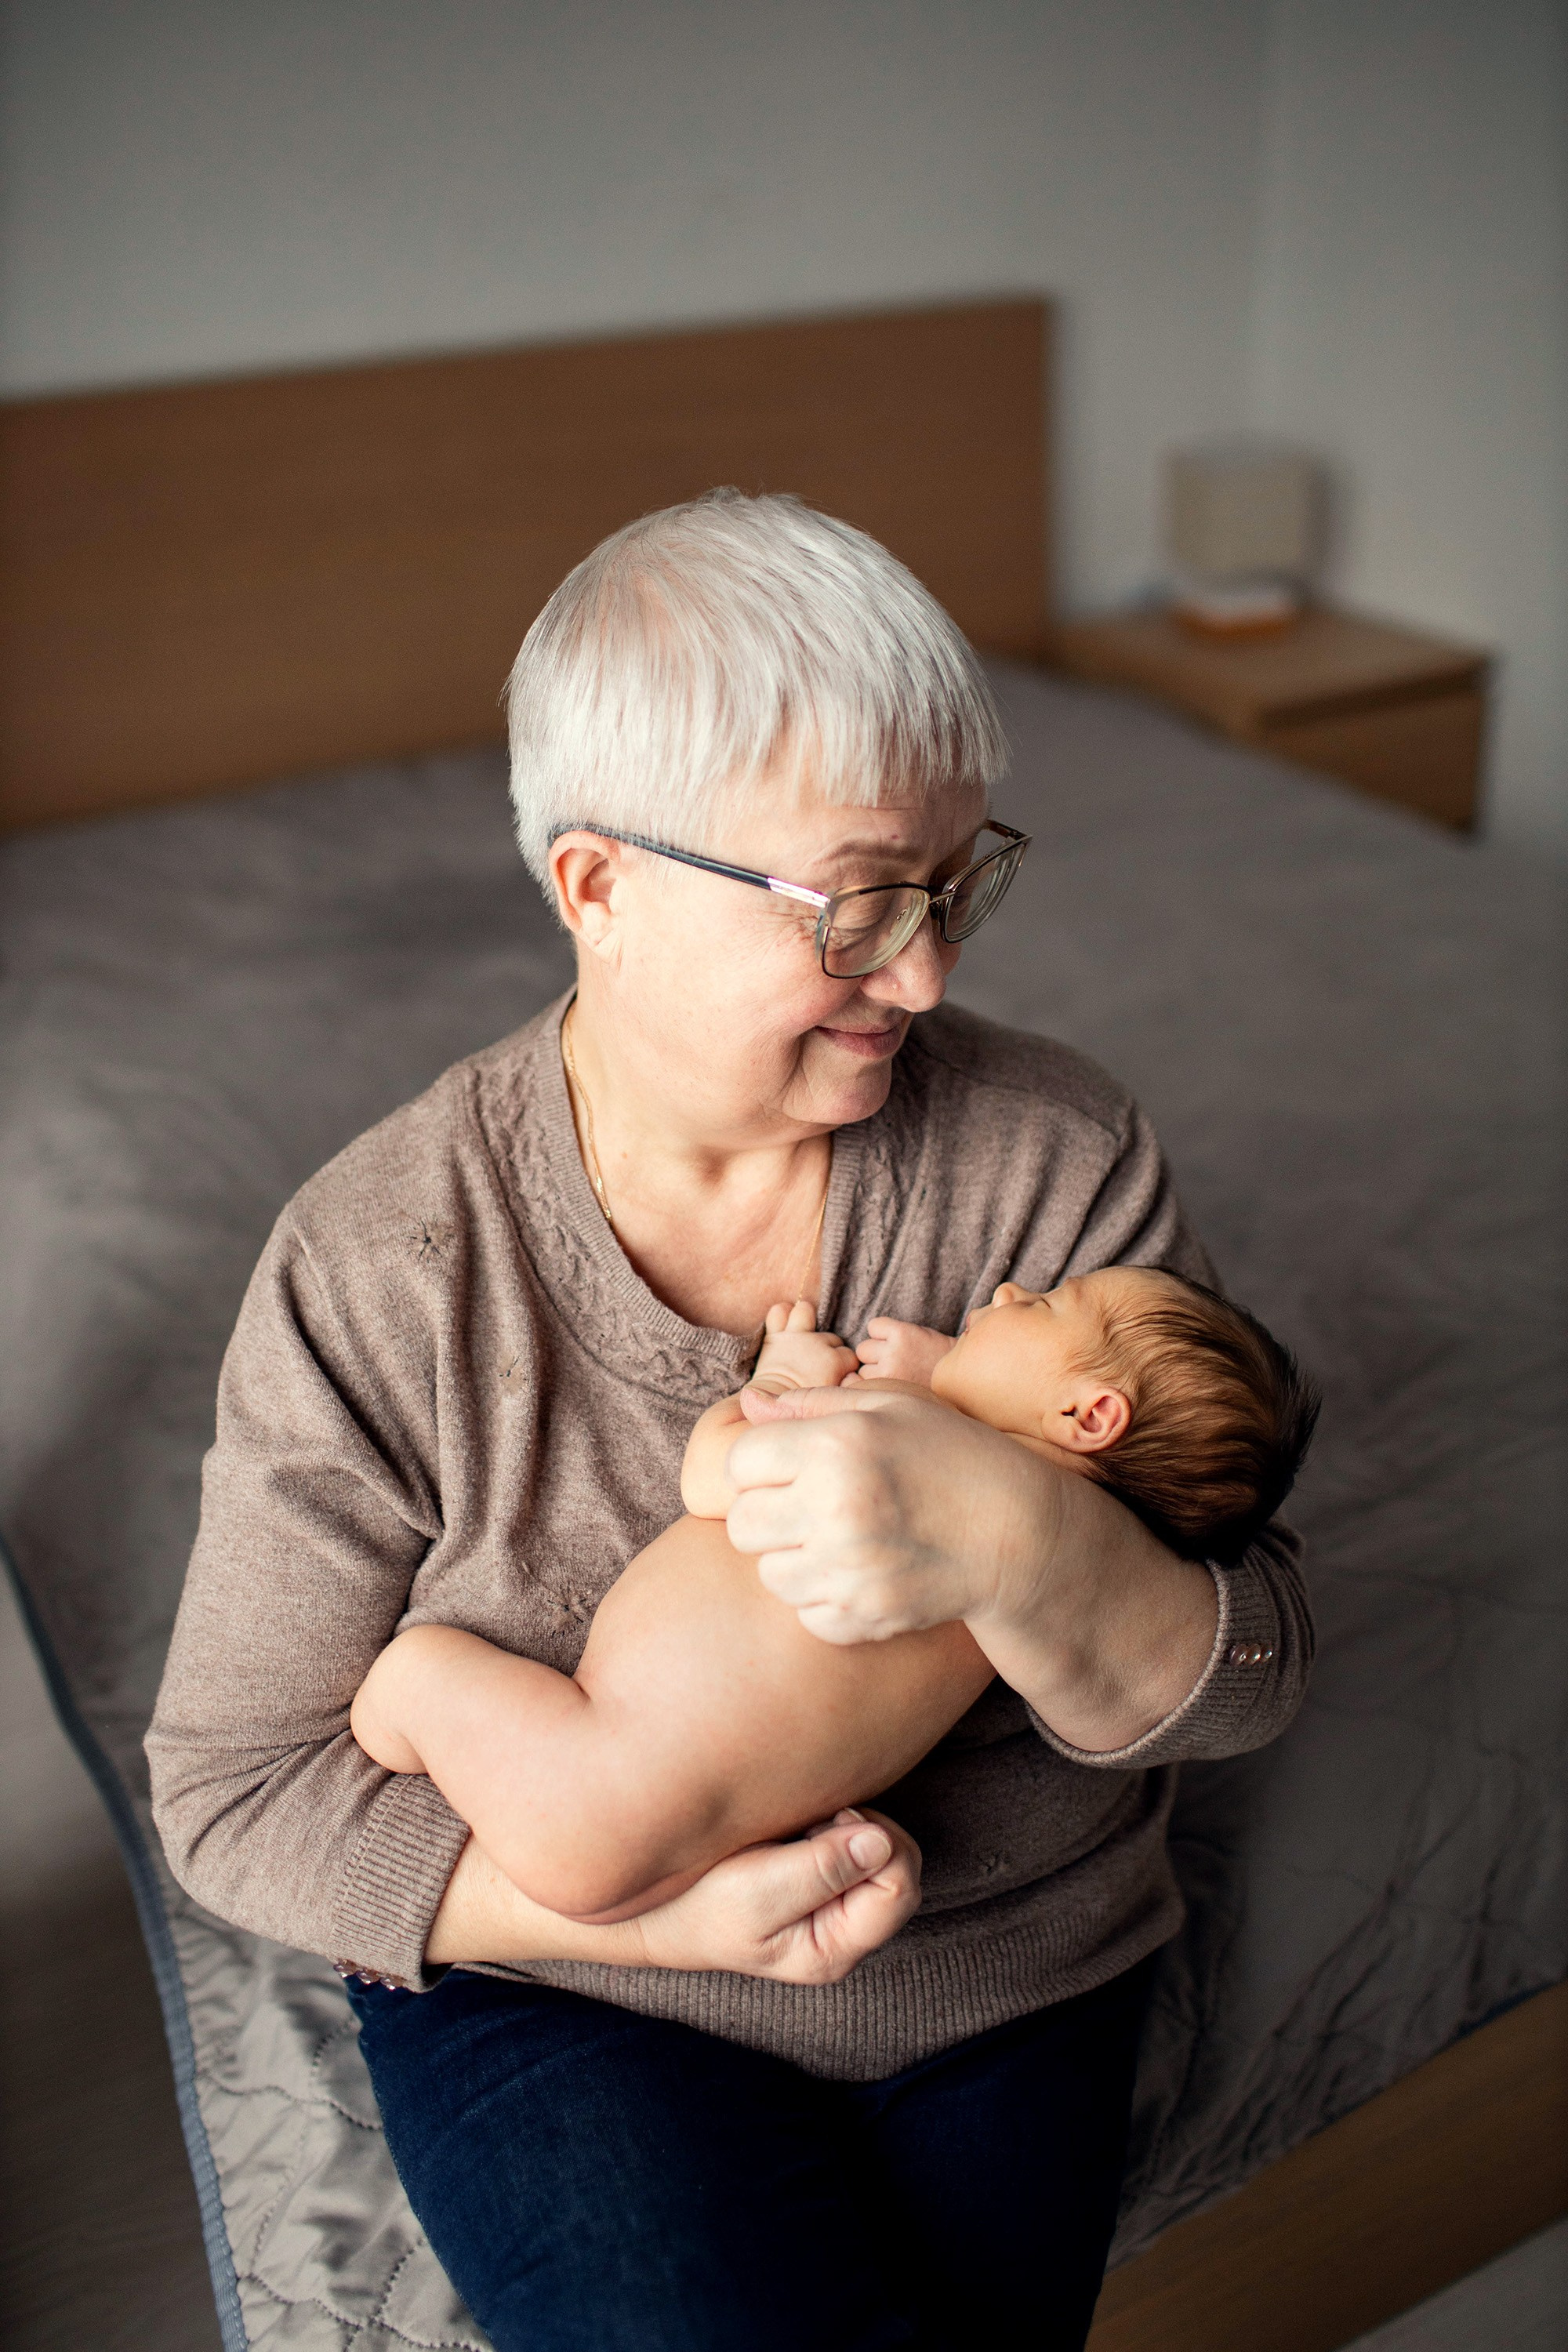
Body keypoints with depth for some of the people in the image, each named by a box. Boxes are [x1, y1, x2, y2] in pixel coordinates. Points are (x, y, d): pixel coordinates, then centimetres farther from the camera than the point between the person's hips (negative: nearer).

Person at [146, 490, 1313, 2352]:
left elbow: (1243, 1684, -12)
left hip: (1013, 1981, 2)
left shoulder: (1055, 1162, -12)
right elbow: (234, 1783, -9)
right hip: (560, 1985, -1)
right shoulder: (375, 1268, -16)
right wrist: (654, 1902, -22)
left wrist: (1017, 1538, -35)